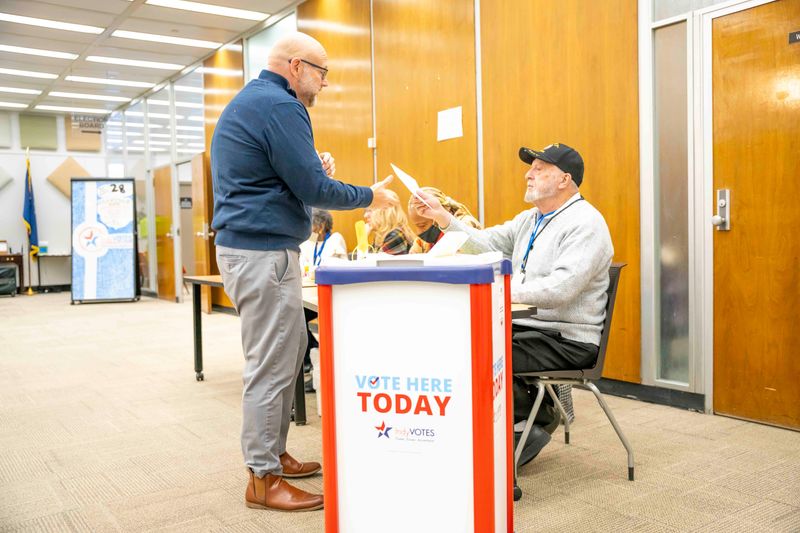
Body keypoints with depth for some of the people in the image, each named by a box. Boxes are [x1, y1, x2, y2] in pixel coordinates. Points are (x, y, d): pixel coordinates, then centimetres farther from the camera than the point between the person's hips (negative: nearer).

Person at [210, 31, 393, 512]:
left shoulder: (249, 100, 19)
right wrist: (371, 196, -3)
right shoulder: (280, 106, -14)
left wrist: (316, 173, 10)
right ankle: (264, 479, 6)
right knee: (271, 366, -4)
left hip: (254, 249, 11)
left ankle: (274, 454, 27)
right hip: (264, 252, -11)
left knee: (287, 356, 16)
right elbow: (313, 188, -16)